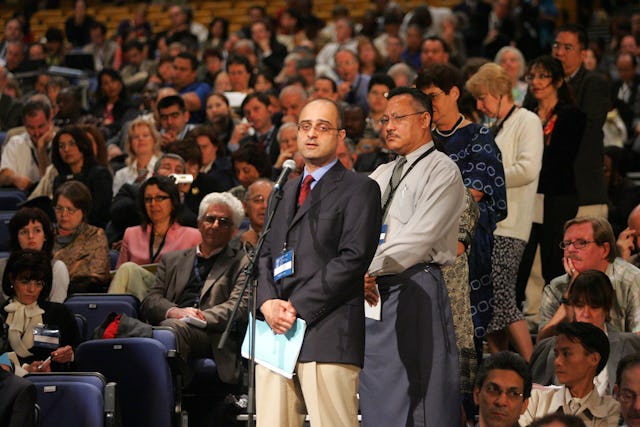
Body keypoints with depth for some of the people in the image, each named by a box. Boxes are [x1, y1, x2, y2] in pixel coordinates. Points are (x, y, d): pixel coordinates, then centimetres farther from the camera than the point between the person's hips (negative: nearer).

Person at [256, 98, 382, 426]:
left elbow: (353, 258, -9)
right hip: (277, 329, 6)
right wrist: (268, 303, -1)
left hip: (328, 336, -6)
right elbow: (266, 253, 20)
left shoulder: (359, 189, 2)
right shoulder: (288, 191, 25)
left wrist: (298, 308, -13)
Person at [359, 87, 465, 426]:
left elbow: (420, 236, -13)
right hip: (372, 289, 7)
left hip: (415, 288, -7)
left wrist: (370, 270, -17)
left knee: (417, 399, -9)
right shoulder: (380, 175, 23)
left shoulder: (441, 170, -2)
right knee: (377, 397, 6)